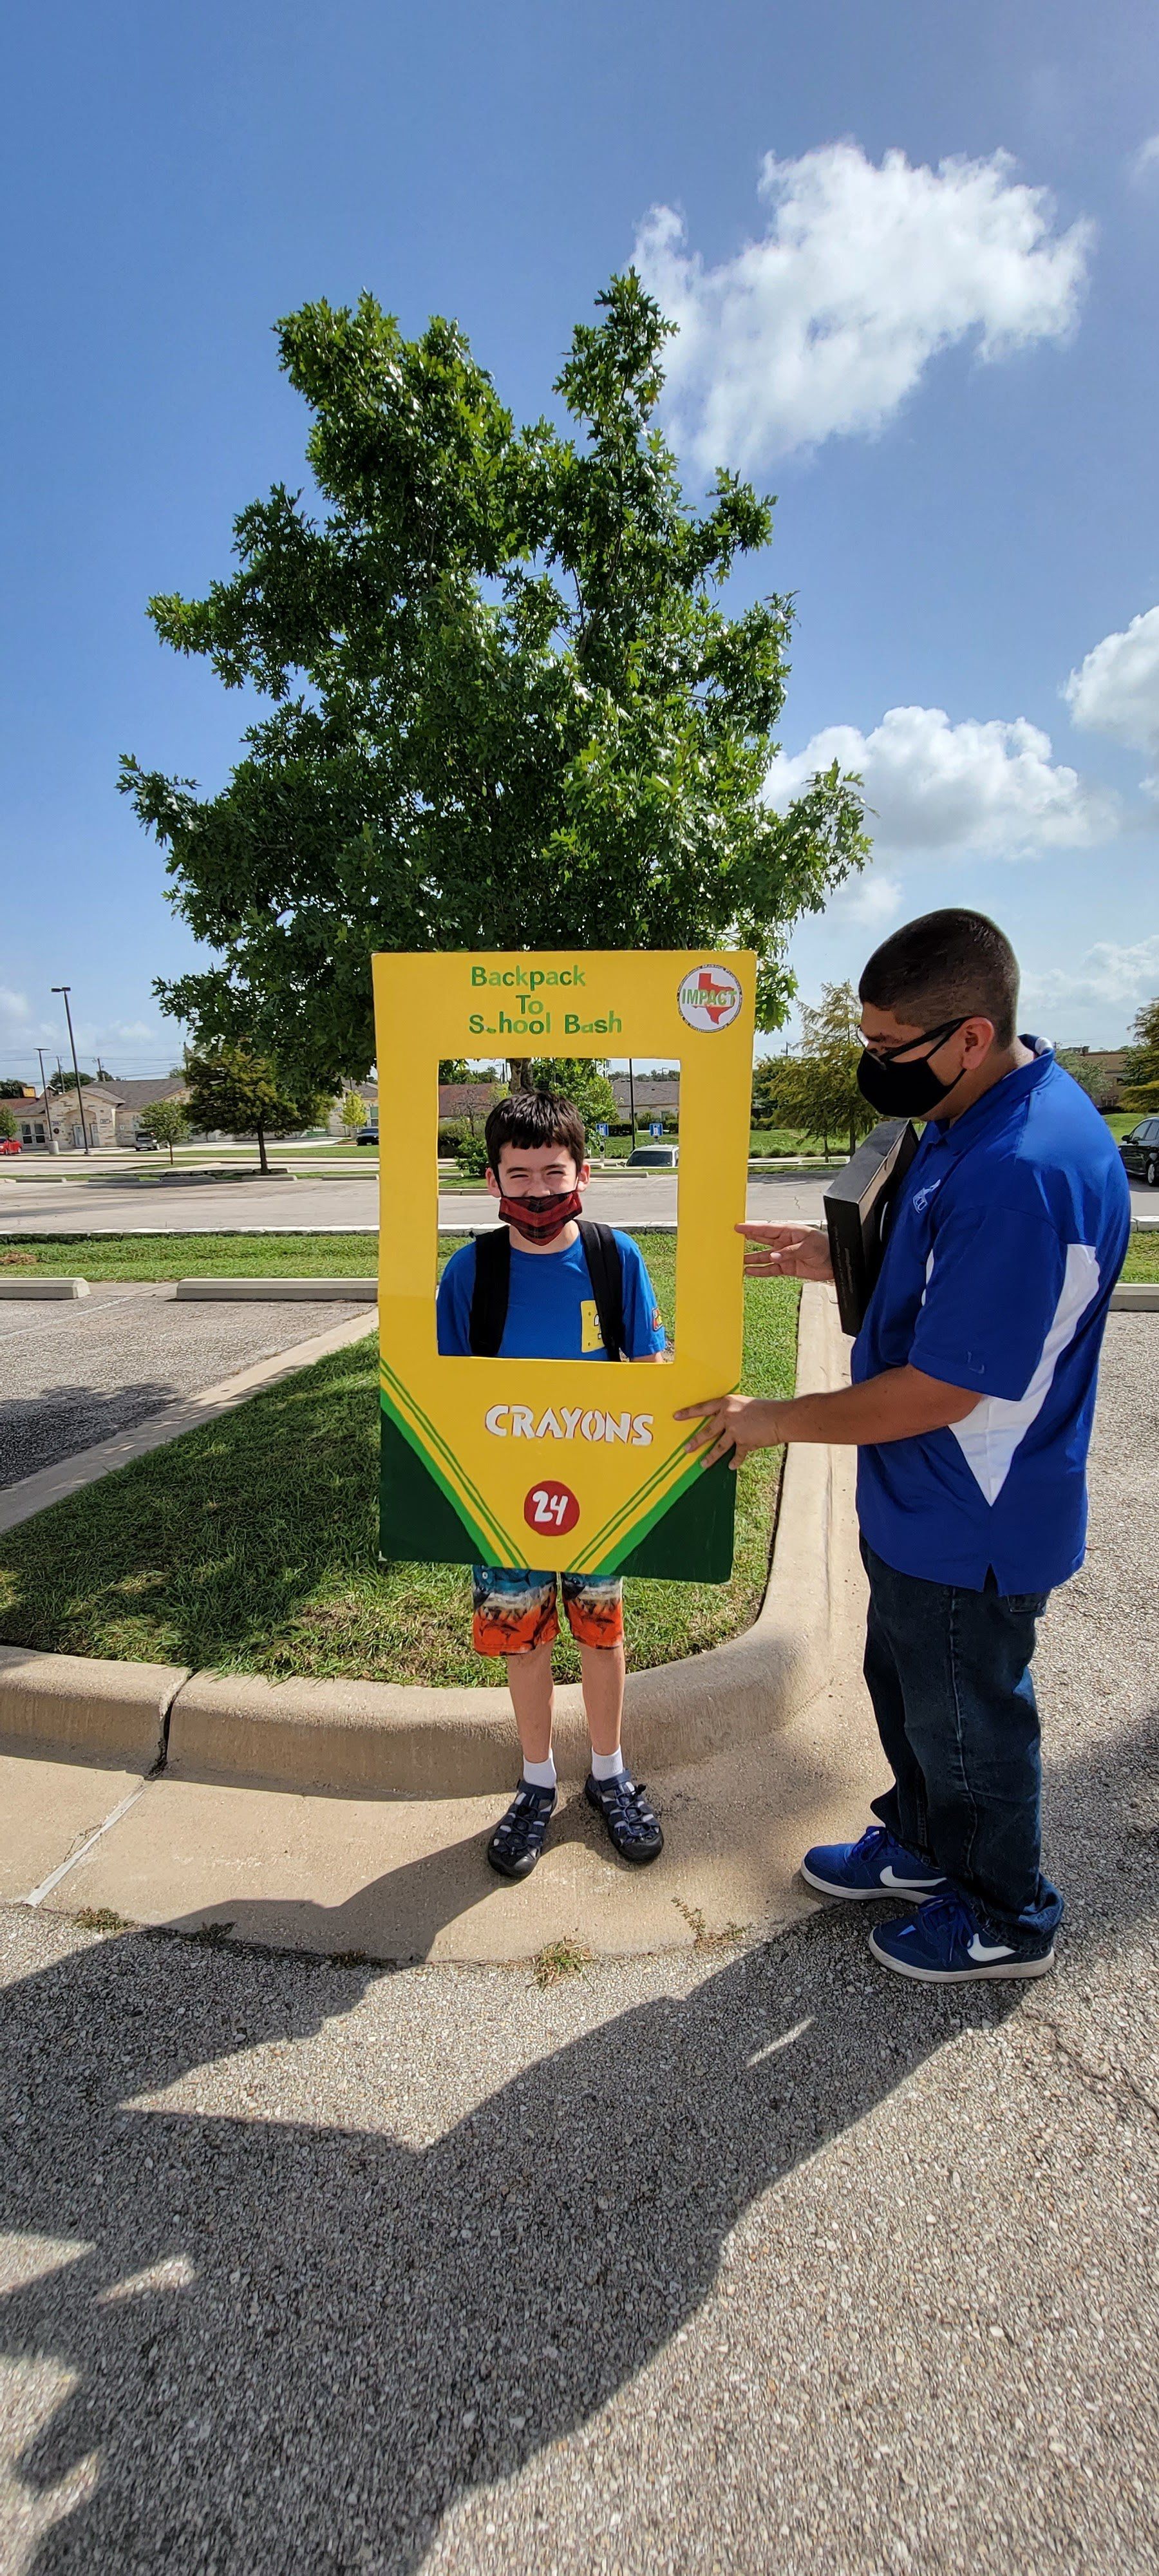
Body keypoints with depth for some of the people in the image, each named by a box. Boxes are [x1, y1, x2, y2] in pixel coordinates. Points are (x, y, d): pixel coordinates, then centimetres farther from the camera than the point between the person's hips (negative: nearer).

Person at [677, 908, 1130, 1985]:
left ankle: (1005, 1916, 42)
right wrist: (832, 1258, 2)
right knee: (902, 1684, 27)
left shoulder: (1023, 1175, -33)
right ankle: (921, 1844, 52)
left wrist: (776, 1420, -16)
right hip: (919, 1505, 9)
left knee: (964, 1718, 15)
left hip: (969, 1531, -9)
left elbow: (937, 1392, -29)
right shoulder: (978, 1116, 0)